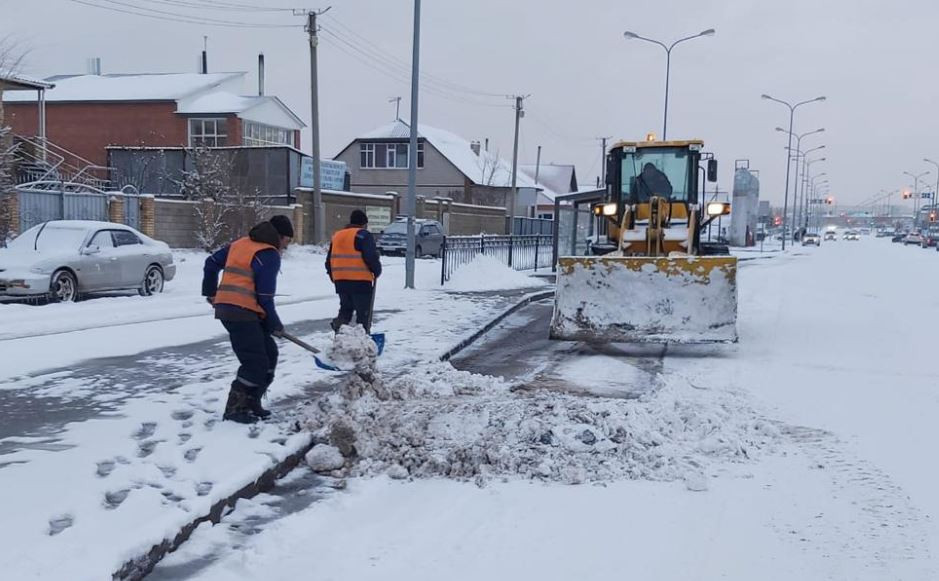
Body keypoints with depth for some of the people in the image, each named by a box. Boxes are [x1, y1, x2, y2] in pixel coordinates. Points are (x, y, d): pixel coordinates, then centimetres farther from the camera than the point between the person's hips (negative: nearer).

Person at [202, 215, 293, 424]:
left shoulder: (240, 244, 18)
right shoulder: (270, 255, -7)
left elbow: (212, 262, 24)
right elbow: (265, 296, -10)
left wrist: (210, 292, 35)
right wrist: (274, 324, 2)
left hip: (226, 306, 9)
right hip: (242, 312, -9)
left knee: (269, 353, 14)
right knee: (256, 362, -5)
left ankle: (251, 403, 19)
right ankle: (235, 409, -2)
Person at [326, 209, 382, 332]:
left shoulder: (337, 236, 17)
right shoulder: (364, 235, -5)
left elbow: (329, 260, 19)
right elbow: (371, 257, -15)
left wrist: (333, 277, 27)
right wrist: (377, 271, 1)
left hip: (340, 281, 6)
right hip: (360, 281, -6)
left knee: (345, 309, 21)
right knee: (363, 312, 1)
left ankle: (338, 325, -3)